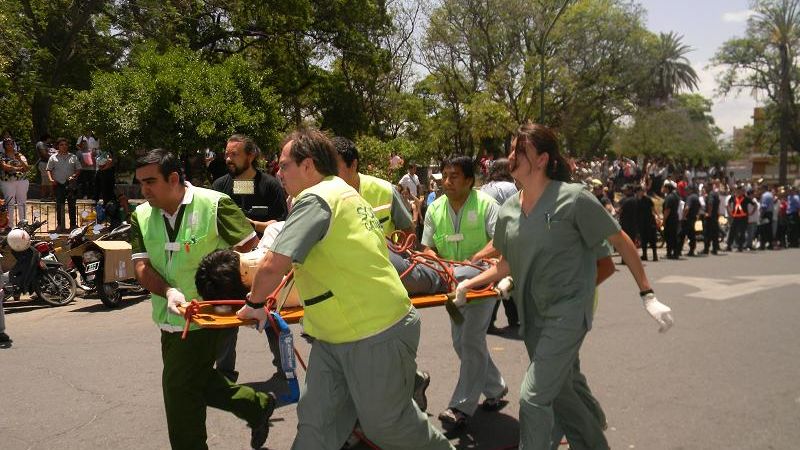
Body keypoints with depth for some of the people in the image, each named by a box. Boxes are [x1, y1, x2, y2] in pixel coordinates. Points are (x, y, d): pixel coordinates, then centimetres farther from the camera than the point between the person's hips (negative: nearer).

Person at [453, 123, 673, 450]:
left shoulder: (573, 198, -15)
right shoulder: (508, 211, 2)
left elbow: (620, 241, -7)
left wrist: (647, 295, -7)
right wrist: (470, 283, 4)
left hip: (568, 312, -6)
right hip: (532, 314, 7)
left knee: (533, 396, -11)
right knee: (559, 392, 19)